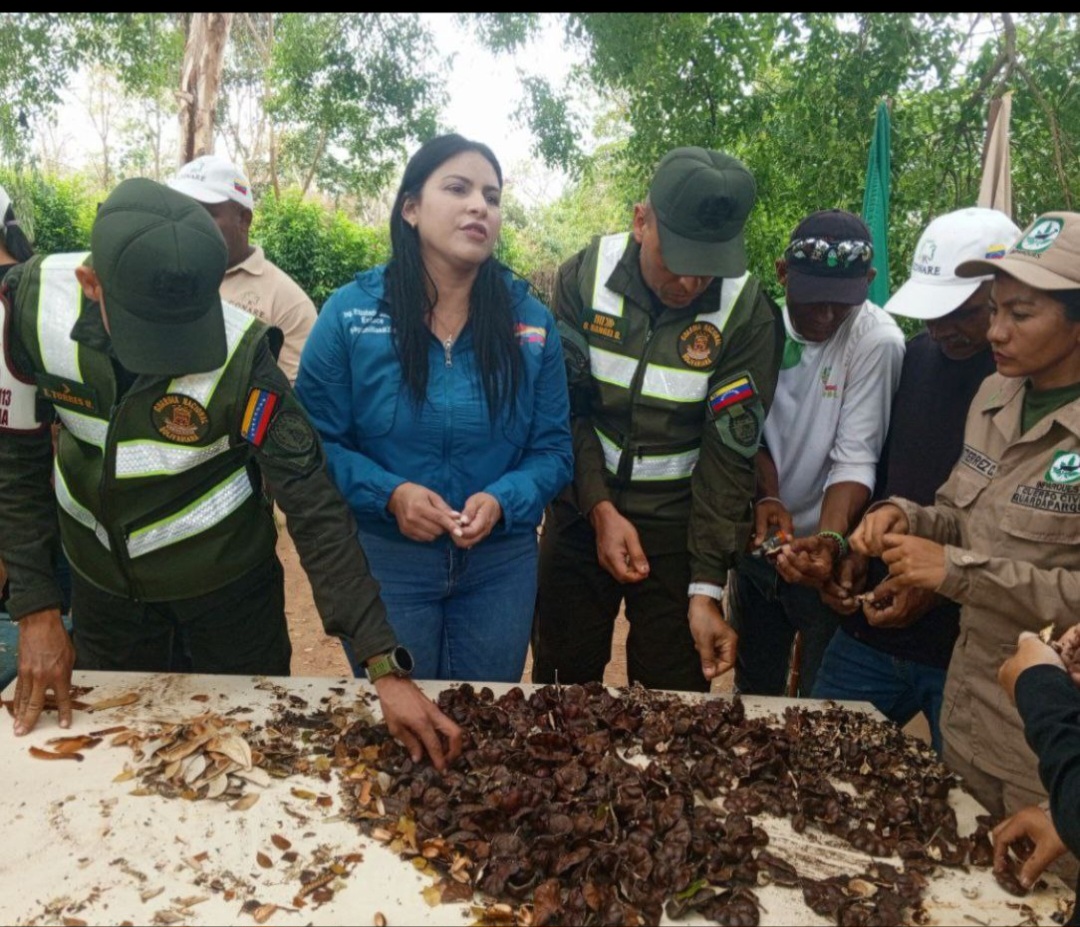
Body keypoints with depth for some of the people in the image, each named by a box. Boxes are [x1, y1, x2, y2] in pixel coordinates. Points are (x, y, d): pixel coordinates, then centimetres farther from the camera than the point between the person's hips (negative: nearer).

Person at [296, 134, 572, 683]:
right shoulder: (350, 313, -7)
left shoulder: (532, 322, -1)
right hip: (383, 562, -2)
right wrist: (388, 494, -21)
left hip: (501, 565, 2)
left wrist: (502, 501, -19)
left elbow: (552, 449, 0)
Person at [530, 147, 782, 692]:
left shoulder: (749, 315, -14)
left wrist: (706, 588, -17)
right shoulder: (585, 275, -9)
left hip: (677, 523, -1)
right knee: (561, 679, 13)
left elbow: (728, 455, -14)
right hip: (581, 510, 2)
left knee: (674, 693, 7)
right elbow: (567, 407, -7)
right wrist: (600, 509, -17)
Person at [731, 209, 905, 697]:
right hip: (760, 542, 4)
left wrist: (829, 539, -34)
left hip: (827, 551, -4)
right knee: (752, 690, 19)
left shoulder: (878, 341, -17)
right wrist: (768, 497, -18)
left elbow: (854, 459, -19)